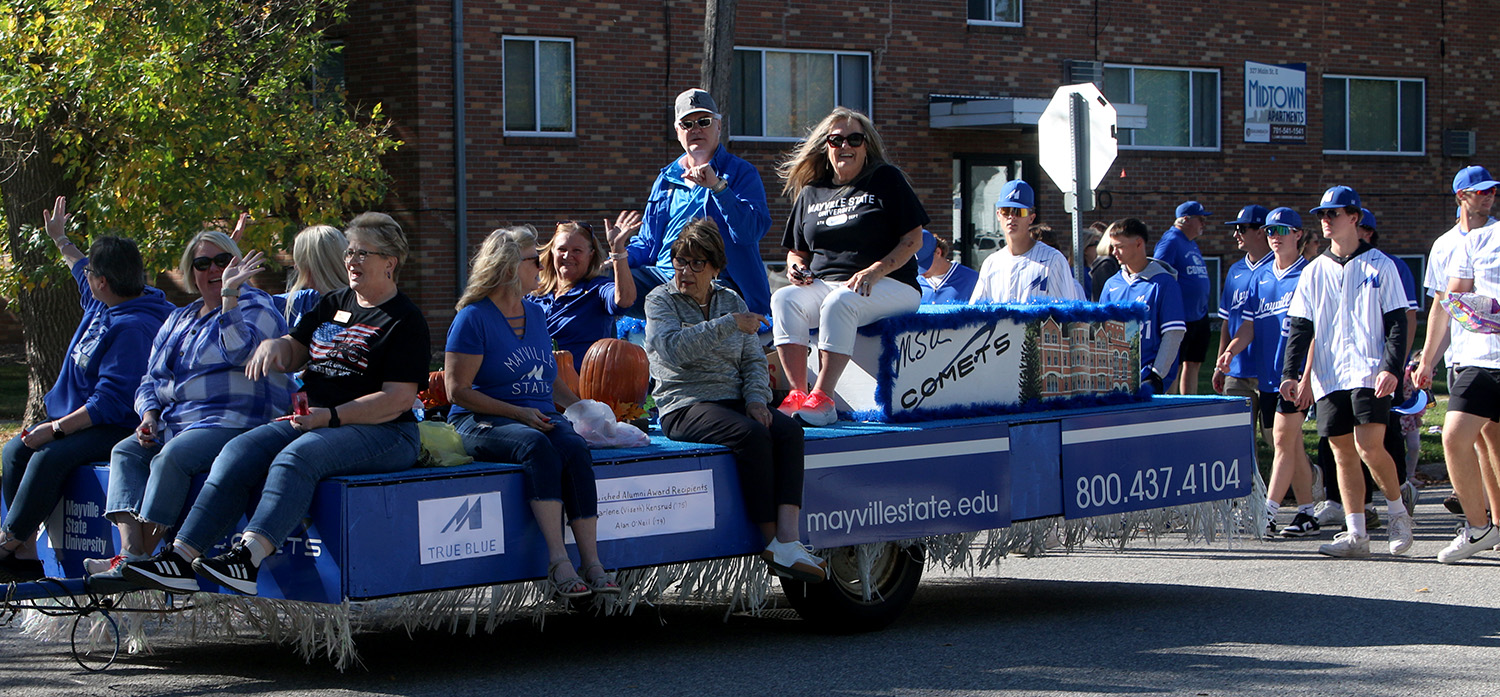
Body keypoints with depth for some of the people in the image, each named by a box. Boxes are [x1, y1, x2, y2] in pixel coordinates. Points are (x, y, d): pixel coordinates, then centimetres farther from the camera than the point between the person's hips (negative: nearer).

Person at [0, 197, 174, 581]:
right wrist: (60, 239, 49)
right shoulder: (102, 304, 10)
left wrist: (56, 428, -27)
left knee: (51, 456, -33)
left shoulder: (134, 327, -21)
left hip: (117, 430, -10)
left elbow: (111, 401, -26)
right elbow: (82, 271, 38)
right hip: (79, 418, 10)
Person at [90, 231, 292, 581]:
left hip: (232, 421, -8)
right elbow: (151, 379, 25)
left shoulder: (253, 306, 1)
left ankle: (141, 558, -30)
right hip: (174, 425, 8)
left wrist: (229, 294, -21)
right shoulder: (179, 319, 24)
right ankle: (130, 551, -28)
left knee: (170, 458, -30)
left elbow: (238, 351, -20)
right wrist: (150, 417, 5)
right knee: (125, 452, -12)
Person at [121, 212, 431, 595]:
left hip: (381, 433, -7)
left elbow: (397, 400, -13)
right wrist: (273, 345, 2)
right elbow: (293, 353, 27)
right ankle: (181, 556, -28)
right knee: (238, 452, -17)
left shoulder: (405, 320, -3)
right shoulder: (332, 305, 21)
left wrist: (331, 416, -22)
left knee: (295, 458, -35)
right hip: (311, 421, 7)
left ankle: (249, 557, -52)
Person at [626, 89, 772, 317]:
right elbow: (647, 242, 27)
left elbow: (752, 231, -10)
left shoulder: (742, 173, 7)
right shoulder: (666, 178, 24)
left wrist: (717, 186, -17)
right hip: (662, 273, 5)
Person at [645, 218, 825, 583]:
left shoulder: (732, 301, 18)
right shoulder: (661, 300, 4)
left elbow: (753, 360, 15)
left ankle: (788, 538, -37)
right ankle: (771, 542, -28)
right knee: (752, 435, -32)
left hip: (734, 400, 5)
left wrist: (756, 399, -5)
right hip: (685, 408, -5)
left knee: (789, 430, -24)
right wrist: (729, 325, -18)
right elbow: (674, 349, -16)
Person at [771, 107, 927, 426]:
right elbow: (796, 251, 23)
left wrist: (875, 271, -17)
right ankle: (797, 394, -33)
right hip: (824, 285, 5)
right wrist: (796, 268, -2)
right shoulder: (811, 192, 17)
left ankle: (823, 397, -39)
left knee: (839, 301, -36)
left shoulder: (886, 179, 4)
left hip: (891, 287, -5)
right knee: (783, 299, -25)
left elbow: (913, 239, -3)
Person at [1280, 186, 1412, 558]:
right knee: (1343, 453, 2)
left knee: (1369, 447, -16)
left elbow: (1397, 323, 0)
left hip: (1370, 373, -4)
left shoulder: (1379, 265, 4)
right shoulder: (1314, 272, 14)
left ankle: (1397, 512, 7)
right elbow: (1299, 328, 12)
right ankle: (1355, 534, 5)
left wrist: (1392, 368, -12)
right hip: (1329, 376, 4)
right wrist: (1290, 373, -1)